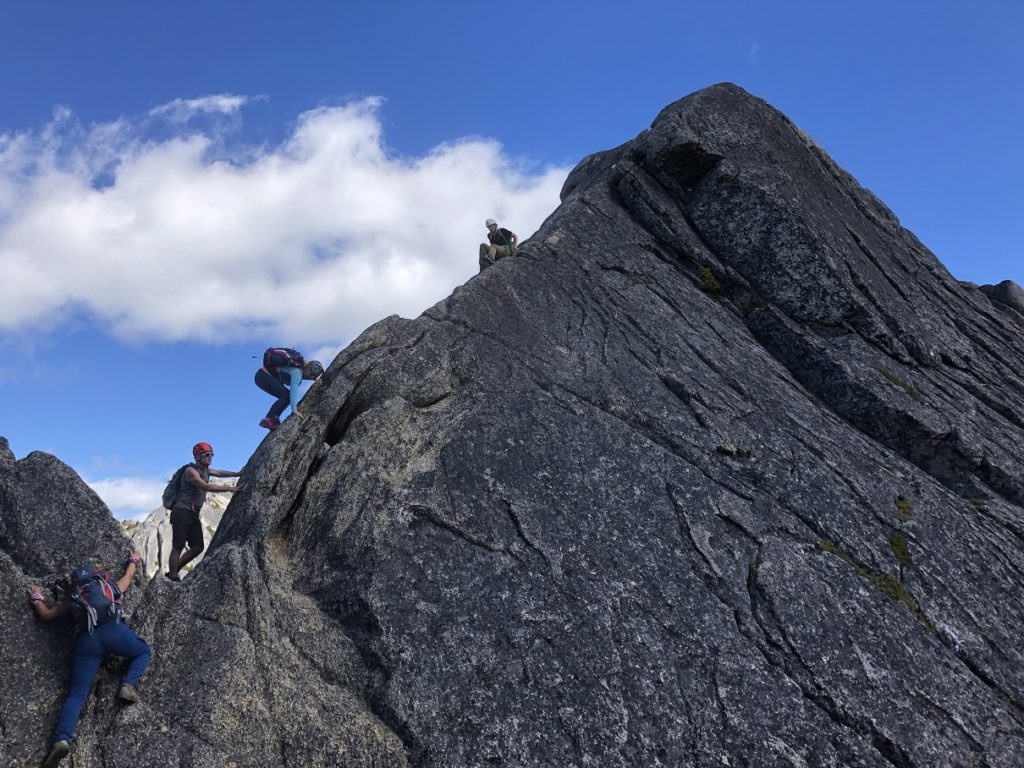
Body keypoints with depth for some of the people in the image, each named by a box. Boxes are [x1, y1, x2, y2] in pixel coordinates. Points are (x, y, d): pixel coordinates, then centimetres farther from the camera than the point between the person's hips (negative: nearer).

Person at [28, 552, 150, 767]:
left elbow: (46, 615, 34)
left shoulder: (72, 596, 28)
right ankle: (128, 685, 1)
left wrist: (36, 598, 52)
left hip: (86, 641, 1)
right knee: (144, 651, 26)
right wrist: (133, 560, 72)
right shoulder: (111, 586, 30)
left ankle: (61, 739, -17)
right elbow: (128, 576, 52)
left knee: (76, 695, 3)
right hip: (114, 630, -1)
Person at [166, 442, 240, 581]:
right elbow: (207, 487, -25)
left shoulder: (204, 469, 13)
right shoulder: (191, 471, -15)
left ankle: (172, 572, 17)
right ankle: (173, 577, -3)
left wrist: (238, 474, 14)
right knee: (178, 547, -7)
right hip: (182, 512, -9)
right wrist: (229, 488, -28)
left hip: (193, 514, 9)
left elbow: (218, 473, 26)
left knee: (198, 547, 6)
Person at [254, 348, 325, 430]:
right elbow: (293, 391, -23)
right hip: (263, 376, -10)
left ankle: (273, 419, 4)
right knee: (286, 396, -15)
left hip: (262, 375, 10)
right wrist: (294, 410, -23)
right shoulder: (297, 372, -19)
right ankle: (267, 420, -19)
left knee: (286, 396, 9)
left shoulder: (300, 366, 9)